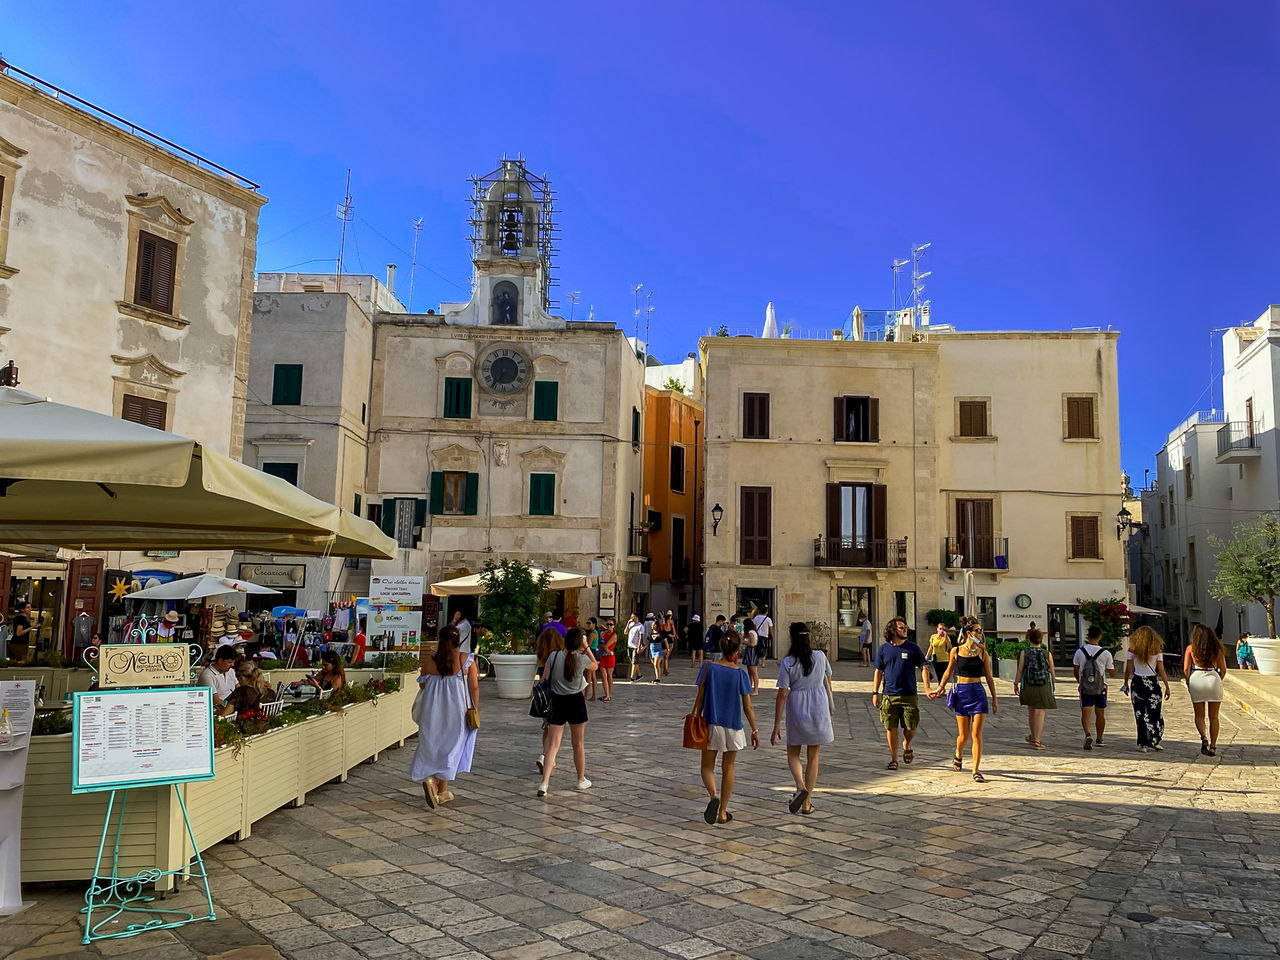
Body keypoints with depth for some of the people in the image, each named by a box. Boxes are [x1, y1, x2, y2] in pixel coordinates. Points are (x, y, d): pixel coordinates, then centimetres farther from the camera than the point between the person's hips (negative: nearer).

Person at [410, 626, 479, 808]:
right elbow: (474, 687, -6)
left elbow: (422, 685, 6)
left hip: (433, 710, 1)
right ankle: (441, 791, 7)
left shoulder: (429, 661, -4)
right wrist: (474, 708, 4)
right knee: (450, 746, 8)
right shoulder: (467, 659, -8)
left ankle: (428, 778, -6)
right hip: (456, 710, -1)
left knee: (432, 744, 15)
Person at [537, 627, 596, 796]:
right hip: (576, 702, -1)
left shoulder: (554, 656, -7)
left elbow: (544, 679, -2)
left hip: (557, 703, 1)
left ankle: (544, 783, -10)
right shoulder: (582, 659, -9)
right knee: (578, 744, 15)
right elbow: (594, 666, 13)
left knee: (552, 745, 2)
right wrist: (586, 648, 13)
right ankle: (582, 780, 29)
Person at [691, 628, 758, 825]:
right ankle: (722, 813, 20)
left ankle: (713, 796, -15)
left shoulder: (708, 668, -9)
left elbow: (699, 699, -6)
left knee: (707, 767, 13)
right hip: (733, 727, 0)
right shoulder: (741, 675, -9)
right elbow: (747, 708, -5)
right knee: (728, 768, 16)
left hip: (711, 725, 0)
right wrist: (755, 730, 5)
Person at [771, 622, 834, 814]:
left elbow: (782, 695, -13)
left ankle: (801, 787, -10)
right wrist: (831, 708, 28)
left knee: (793, 754, 16)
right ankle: (807, 803, 14)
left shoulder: (787, 663, -11)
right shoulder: (820, 656, -3)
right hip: (819, 710, 2)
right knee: (813, 756, 12)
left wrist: (776, 728, -8)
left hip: (797, 711, -2)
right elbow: (828, 683, 11)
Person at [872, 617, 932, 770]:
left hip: (909, 695, 0)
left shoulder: (912, 648, 2)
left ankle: (906, 746, 33)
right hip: (889, 695, 0)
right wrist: (875, 693, 5)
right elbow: (878, 672, 9)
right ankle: (894, 759, 15)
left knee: (911, 727, 0)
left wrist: (927, 688, -12)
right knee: (891, 728, 1)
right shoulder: (884, 649, 4)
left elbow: (923, 668, 1)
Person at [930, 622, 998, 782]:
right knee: (964, 735, 5)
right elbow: (948, 673, 12)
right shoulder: (956, 651, 1)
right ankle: (958, 756, 36)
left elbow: (989, 677, 8)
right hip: (961, 693, 0)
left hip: (978, 693, 0)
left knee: (977, 734, -6)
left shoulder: (982, 652, 2)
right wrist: (939, 689, 3)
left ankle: (976, 771, 0)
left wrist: (995, 699, 9)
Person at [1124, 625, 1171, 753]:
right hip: (1152, 683, 0)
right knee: (1155, 714, 11)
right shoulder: (1156, 651, -2)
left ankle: (1143, 744, 5)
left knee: (1140, 715, 5)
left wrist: (1126, 683, 11)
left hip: (1137, 683, 0)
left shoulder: (1132, 650, -1)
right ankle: (1155, 742, 13)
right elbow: (1161, 671, -3)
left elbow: (1128, 670, -1)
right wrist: (1167, 687, 3)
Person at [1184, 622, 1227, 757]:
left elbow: (1186, 669, -2)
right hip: (1214, 679, 1)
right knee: (1213, 716, 11)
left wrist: (1189, 683, 10)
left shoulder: (1191, 648, 4)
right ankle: (1213, 747, 10)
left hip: (1196, 679, -1)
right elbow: (1223, 670, 7)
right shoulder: (1217, 648, 9)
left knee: (1199, 715, 11)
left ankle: (1203, 737, -14)